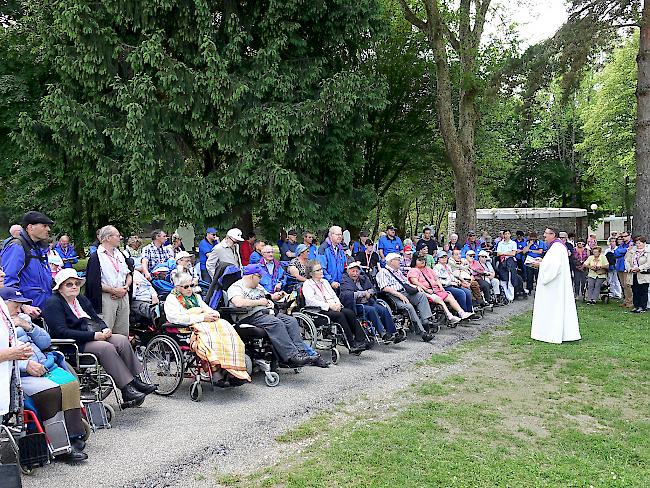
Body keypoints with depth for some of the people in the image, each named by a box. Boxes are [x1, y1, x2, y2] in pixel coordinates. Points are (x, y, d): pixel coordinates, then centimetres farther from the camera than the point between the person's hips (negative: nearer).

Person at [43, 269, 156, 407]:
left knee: (122, 340, -17)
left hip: (95, 336, 8)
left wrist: (105, 329, -4)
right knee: (106, 347, -31)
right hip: (74, 344, -8)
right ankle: (127, 390, -31)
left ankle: (135, 381, -19)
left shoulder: (82, 299, 22)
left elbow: (97, 319, 22)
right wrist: (94, 336, -22)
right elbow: (62, 332, -16)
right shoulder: (53, 303, -4)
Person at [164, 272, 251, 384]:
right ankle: (217, 373, -45)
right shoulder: (171, 299, 8)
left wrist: (214, 314, -1)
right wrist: (202, 317, -16)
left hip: (206, 323, 6)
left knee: (226, 328, -27)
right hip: (187, 328, -6)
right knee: (209, 335, -39)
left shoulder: (196, 296, 32)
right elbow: (176, 318, -10)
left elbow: (208, 309, 27)